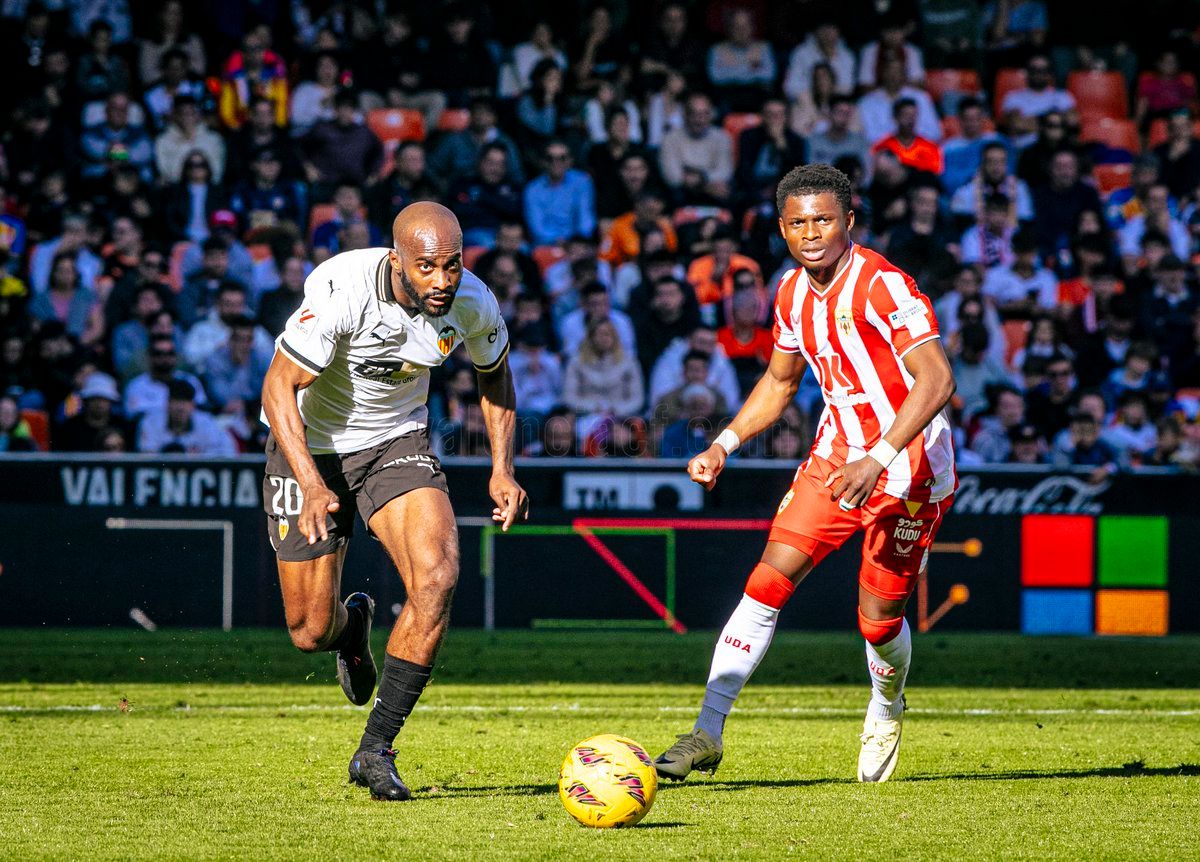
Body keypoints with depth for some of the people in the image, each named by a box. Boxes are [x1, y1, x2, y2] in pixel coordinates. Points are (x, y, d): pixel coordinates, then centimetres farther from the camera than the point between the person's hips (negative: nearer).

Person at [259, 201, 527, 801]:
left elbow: (494, 374, 8)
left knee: (437, 577, -24)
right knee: (310, 632, -3)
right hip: (310, 444, -3)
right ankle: (352, 625, 38)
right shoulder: (340, 290, -30)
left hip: (397, 440, 3)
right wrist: (311, 485, -35)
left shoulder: (473, 305, -15)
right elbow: (279, 386, -24)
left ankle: (375, 750, -16)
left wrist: (503, 470, -1)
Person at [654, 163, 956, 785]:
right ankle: (707, 733, -6)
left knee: (878, 618, -1)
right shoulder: (793, 291, 4)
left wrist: (877, 460, -34)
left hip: (908, 470, -6)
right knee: (767, 583, -7)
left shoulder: (881, 285, -20)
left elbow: (937, 379, -27)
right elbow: (779, 382, 21)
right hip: (835, 456, 6)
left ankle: (886, 712, 33)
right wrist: (724, 445, 7)